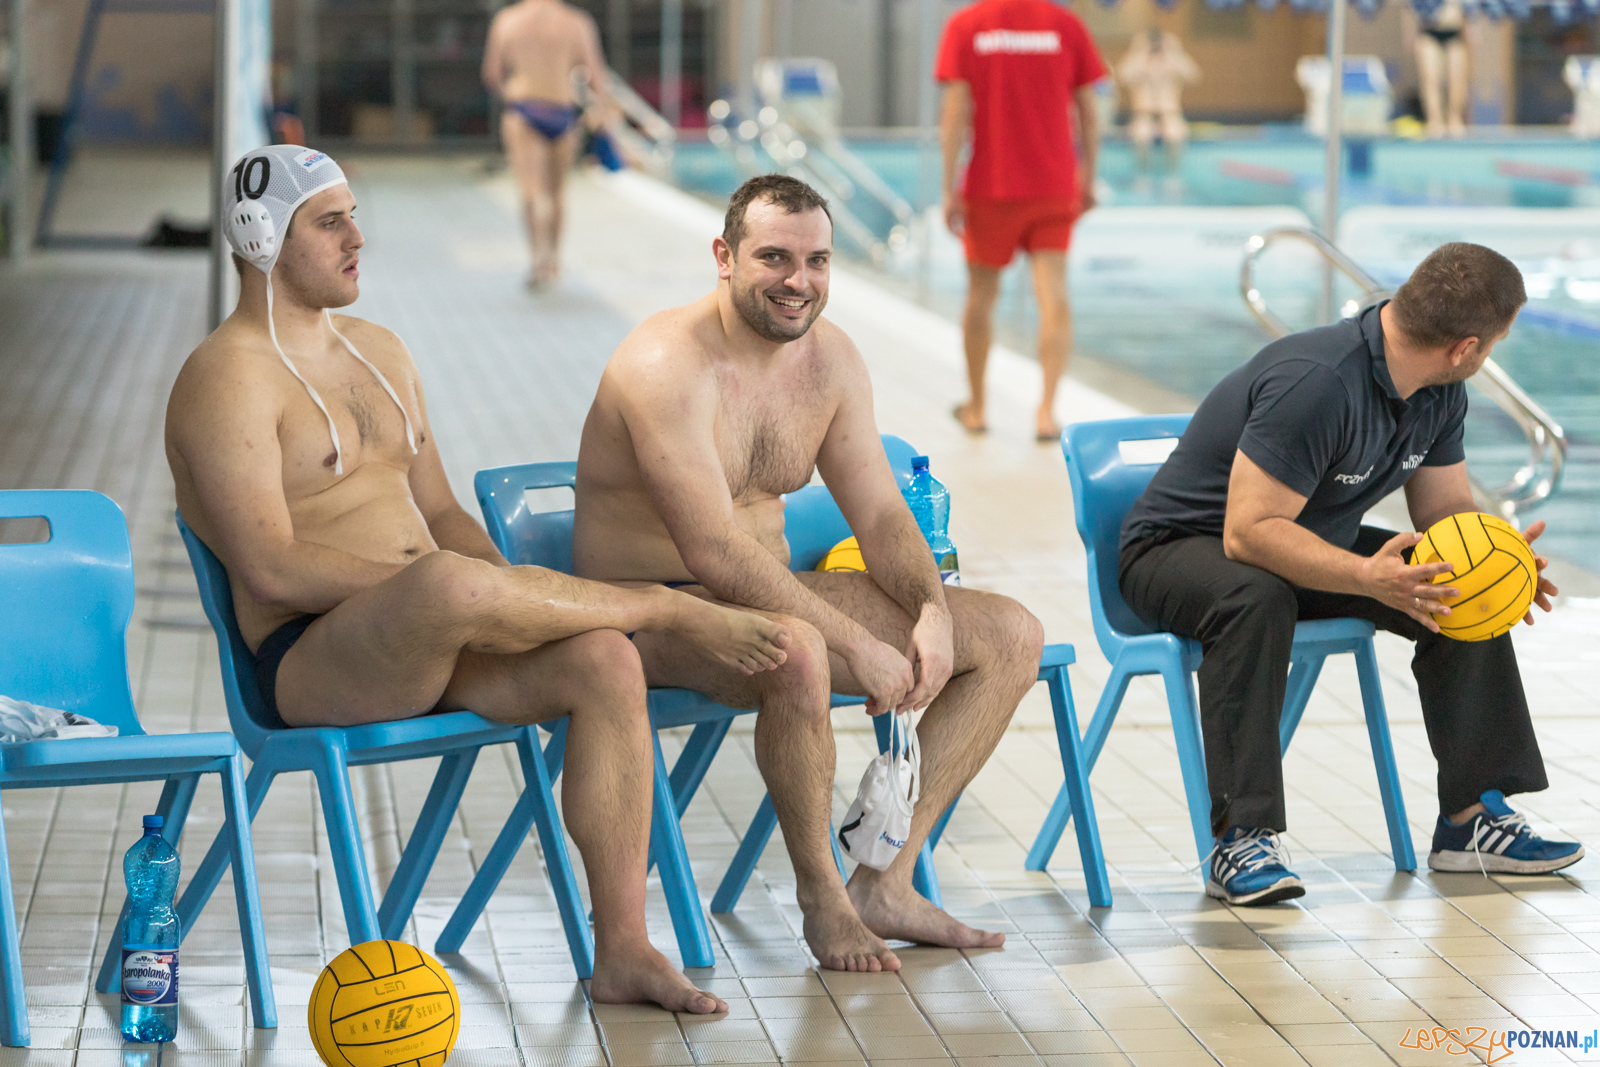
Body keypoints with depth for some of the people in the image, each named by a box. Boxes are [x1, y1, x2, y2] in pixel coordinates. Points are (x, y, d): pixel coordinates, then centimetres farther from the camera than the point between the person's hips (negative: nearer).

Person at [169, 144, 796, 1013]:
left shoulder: (380, 354, 20)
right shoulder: (229, 377, -7)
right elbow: (271, 570, -17)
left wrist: (515, 594, 1)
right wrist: (414, 583, -19)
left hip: (425, 650, 8)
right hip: (312, 666, -8)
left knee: (604, 661, -19)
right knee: (448, 588, -40)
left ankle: (623, 950, -20)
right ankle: (675, 610, -16)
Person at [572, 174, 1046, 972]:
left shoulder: (829, 357, 4)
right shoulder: (668, 366, -21)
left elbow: (881, 514, 7)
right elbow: (716, 554, -29)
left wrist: (933, 611, -14)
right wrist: (861, 646, -31)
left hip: (769, 596, 9)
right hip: (648, 607, -8)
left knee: (1012, 637, -1)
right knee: (797, 652, -42)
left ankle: (885, 881, -6)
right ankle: (820, 894, -18)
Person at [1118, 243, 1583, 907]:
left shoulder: (1440, 394, -5)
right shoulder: (1315, 383, -34)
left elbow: (1444, 508, 5)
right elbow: (1249, 531, -36)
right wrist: (1367, 577, -46)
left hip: (1316, 547, 8)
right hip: (1181, 546, -8)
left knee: (1462, 589, -6)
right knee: (1255, 598, -40)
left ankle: (1471, 817, -2)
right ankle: (1241, 841, -38)